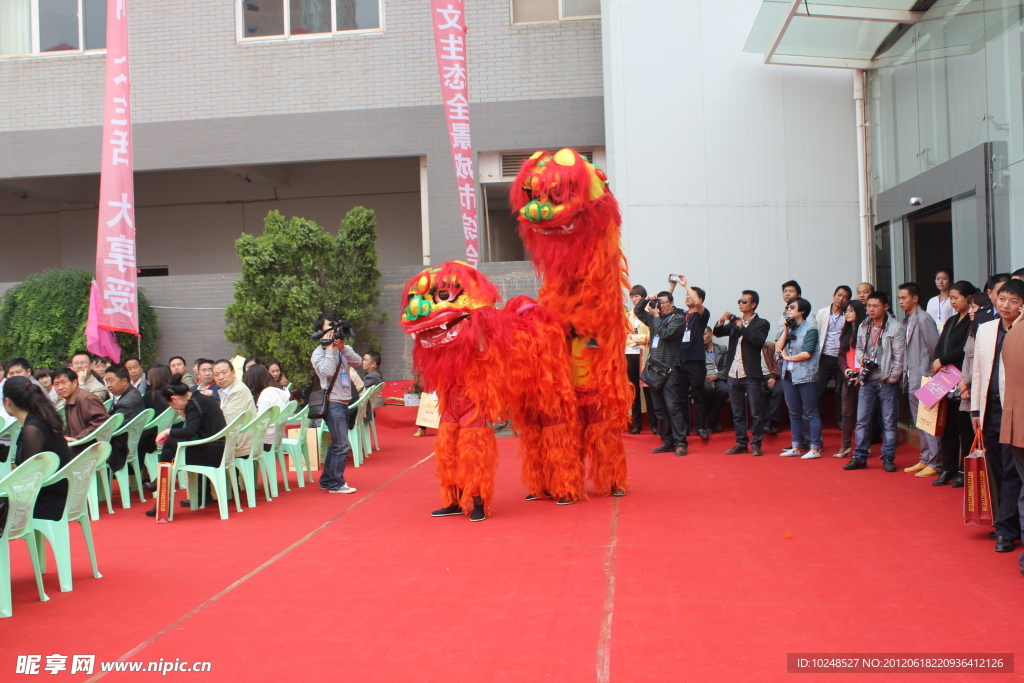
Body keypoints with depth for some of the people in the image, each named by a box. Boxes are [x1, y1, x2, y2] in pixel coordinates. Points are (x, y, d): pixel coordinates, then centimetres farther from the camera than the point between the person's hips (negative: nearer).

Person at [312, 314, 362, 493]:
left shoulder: (343, 349, 12)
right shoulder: (319, 353, -5)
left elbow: (358, 360, -4)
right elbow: (327, 371, -22)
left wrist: (343, 348, -16)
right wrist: (330, 348, -15)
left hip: (344, 401, 8)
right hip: (333, 402, -7)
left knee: (336, 444, 14)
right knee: (341, 445, -9)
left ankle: (326, 480, 23)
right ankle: (336, 483, -2)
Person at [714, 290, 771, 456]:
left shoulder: (761, 324, -1)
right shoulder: (735, 322, 15)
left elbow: (759, 341, -17)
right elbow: (717, 333, 8)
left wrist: (742, 327, -16)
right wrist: (721, 322, -10)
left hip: (751, 374, -5)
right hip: (734, 373, 5)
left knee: (756, 412, -1)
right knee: (737, 412, 10)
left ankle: (756, 444, 6)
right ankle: (741, 443, 17)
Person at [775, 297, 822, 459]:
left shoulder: (810, 329, -7)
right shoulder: (790, 328, 13)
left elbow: (807, 353, -17)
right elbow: (778, 348, 3)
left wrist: (788, 357, -5)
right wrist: (786, 330, -3)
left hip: (805, 375, -7)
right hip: (789, 374, 7)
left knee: (810, 413, -3)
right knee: (794, 413, 12)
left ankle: (815, 448, 0)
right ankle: (796, 447, 18)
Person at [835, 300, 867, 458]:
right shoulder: (846, 332, 17)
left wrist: (861, 374, -17)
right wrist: (845, 368, -2)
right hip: (848, 377, 6)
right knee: (847, 412, 7)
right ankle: (845, 446, 12)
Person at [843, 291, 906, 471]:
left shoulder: (895, 328, -6)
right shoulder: (863, 327, 9)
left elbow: (899, 356, -9)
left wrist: (892, 378, -12)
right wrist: (861, 358, -1)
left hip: (887, 382, -4)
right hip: (867, 381, 4)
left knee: (889, 422, 3)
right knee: (862, 420, 5)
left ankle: (888, 458, 12)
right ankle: (860, 457, 12)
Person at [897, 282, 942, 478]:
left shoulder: (924, 320, -13)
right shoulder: (907, 321, 12)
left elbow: (935, 348, -13)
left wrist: (929, 375, -11)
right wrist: (905, 373, 8)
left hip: (924, 379, -9)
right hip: (912, 379, 9)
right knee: (918, 422, 14)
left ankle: (935, 463, 2)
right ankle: (925, 459, 23)